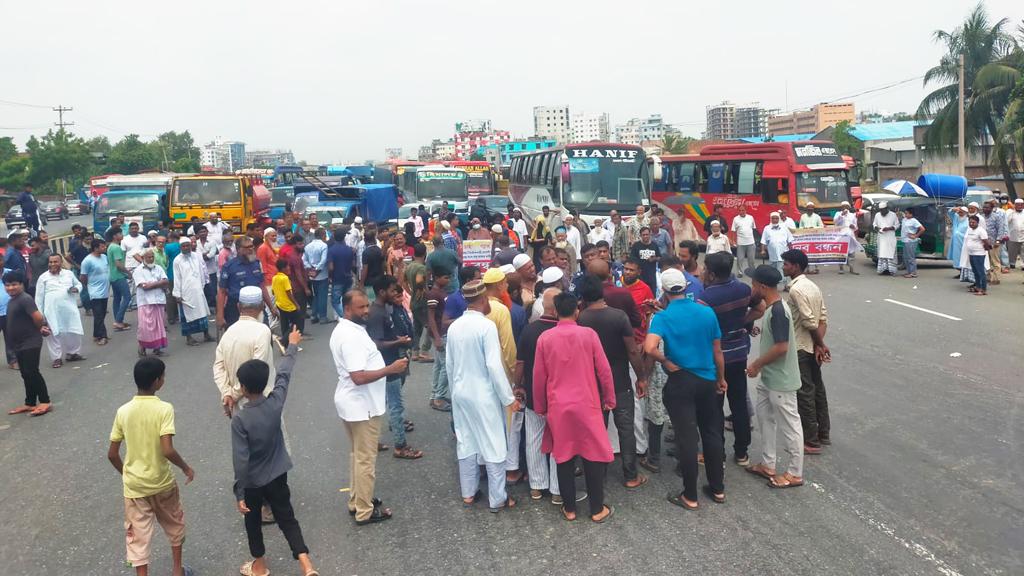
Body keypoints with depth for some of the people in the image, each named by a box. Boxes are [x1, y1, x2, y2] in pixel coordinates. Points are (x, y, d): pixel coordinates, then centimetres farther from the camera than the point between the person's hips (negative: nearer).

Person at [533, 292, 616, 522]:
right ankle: (597, 509, 16)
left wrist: (540, 406, 14)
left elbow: (538, 376, 2)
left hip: (557, 407, 1)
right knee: (593, 456, 9)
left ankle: (569, 508, 19)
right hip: (587, 405, -1)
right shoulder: (589, 334, -8)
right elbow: (604, 370, -4)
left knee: (563, 457, 11)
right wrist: (609, 399, 9)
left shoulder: (545, 338, -4)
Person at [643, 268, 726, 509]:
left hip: (680, 383, -4)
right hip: (707, 380, 4)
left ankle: (690, 496, 12)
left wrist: (667, 362, -12)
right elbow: (717, 350, 5)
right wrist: (721, 378, 18)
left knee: (686, 438, 3)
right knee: (712, 433, 16)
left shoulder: (662, 317, -13)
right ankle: (718, 488, 27)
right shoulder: (707, 312, -2)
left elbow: (649, 348, -29)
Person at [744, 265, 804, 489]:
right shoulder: (771, 308, 6)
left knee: (789, 425, 3)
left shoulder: (778, 312, -24)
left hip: (781, 381, -10)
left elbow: (781, 347, -26)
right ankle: (768, 465, 31)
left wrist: (757, 364, -16)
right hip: (769, 378, 10)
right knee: (765, 418, 19)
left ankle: (795, 473, 15)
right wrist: (760, 364, 16)